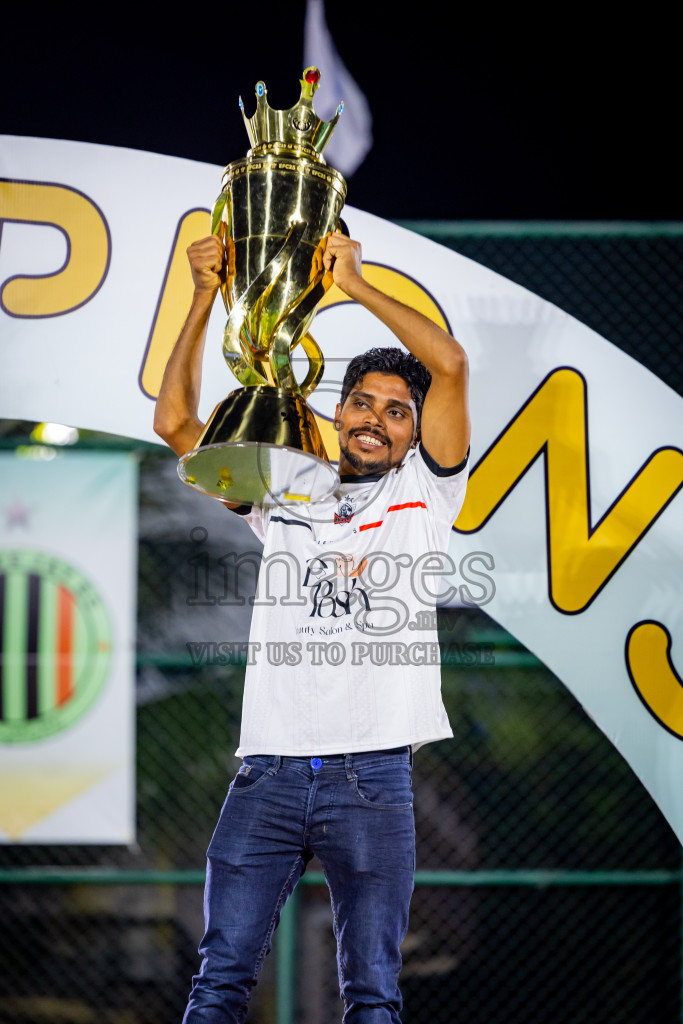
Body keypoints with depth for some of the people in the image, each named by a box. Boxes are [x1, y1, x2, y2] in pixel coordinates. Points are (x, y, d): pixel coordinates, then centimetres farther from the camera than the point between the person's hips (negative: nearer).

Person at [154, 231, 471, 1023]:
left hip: (373, 779, -2)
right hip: (268, 771, 2)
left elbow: (449, 364, -3)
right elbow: (175, 421, 14)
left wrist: (354, 284, 2)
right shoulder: (283, 489, 17)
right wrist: (206, 297, 9)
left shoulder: (424, 492, 10)